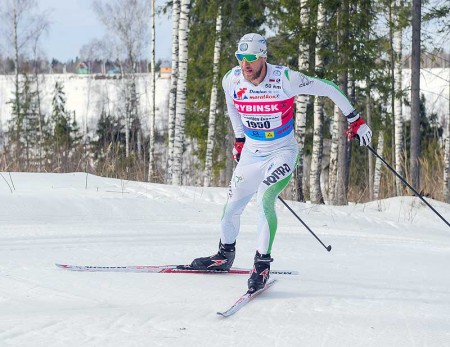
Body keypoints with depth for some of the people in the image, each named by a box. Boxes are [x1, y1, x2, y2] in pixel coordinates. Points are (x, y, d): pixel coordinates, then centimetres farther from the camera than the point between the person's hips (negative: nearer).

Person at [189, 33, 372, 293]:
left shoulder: (285, 79, -24)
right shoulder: (231, 81, -11)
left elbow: (327, 89, -12)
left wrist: (355, 120, -8)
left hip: (282, 152, -5)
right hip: (251, 152, 5)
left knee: (264, 199, -24)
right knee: (233, 203, 9)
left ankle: (262, 264, -17)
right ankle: (225, 255, 32)